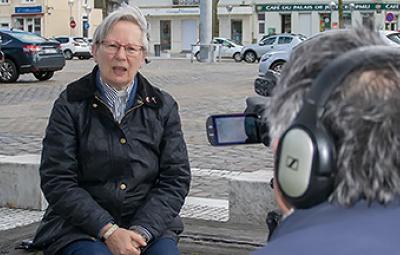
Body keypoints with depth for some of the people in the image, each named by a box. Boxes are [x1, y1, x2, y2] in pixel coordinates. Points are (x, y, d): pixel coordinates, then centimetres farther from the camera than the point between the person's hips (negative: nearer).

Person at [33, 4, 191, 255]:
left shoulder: (163, 106, 8)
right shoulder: (70, 105, 1)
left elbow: (176, 178, 4)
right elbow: (57, 182, -4)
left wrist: (141, 231, -11)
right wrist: (108, 230, -15)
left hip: (149, 226, 2)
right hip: (82, 228, -2)